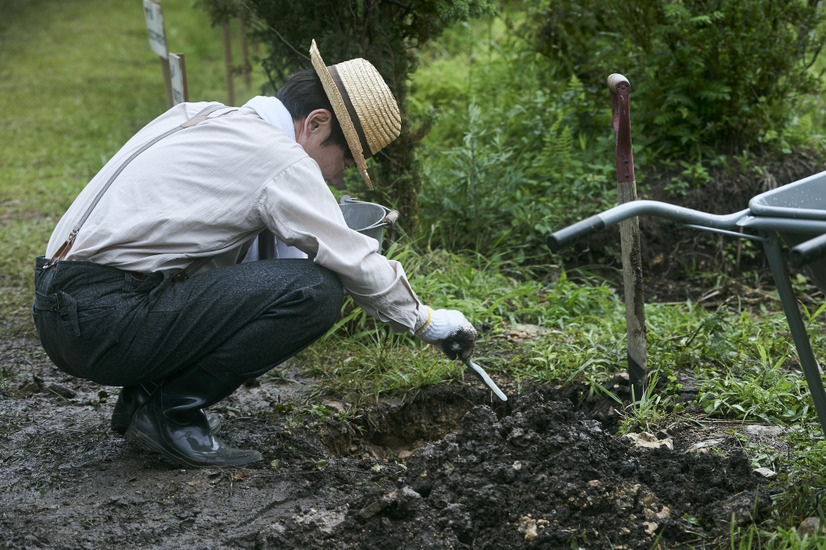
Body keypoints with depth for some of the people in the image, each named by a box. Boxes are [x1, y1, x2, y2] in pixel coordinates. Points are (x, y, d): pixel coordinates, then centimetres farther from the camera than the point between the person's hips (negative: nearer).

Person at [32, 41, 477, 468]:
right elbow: (357, 265, -5)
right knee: (315, 290, -14)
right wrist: (426, 321, 11)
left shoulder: (199, 116, 18)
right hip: (106, 320, -10)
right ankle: (169, 411, -6)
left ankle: (145, 394, 13)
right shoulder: (281, 160, -9)